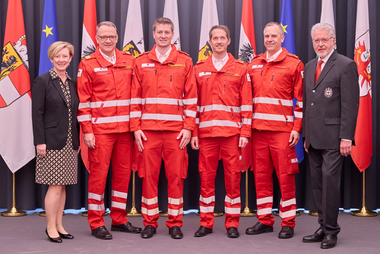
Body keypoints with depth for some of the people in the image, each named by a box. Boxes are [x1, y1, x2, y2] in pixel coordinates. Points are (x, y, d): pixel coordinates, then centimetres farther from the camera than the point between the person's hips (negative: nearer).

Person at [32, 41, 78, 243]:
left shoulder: (72, 83, 13)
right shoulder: (42, 81, -5)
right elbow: (37, 114, -8)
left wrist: (78, 141, 12)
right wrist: (40, 141, -14)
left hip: (70, 143, 6)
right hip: (52, 141, -6)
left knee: (63, 185, 9)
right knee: (55, 186, -5)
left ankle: (59, 226, 17)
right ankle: (51, 227, 7)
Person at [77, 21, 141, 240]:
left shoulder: (129, 61, 10)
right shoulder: (88, 64, 0)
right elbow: (83, 101, -3)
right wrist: (87, 131, -8)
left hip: (126, 128, 4)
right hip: (100, 129, -4)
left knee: (124, 172, 9)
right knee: (99, 173, -1)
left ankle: (119, 219, 21)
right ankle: (96, 223, 9)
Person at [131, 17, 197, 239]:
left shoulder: (184, 61, 6)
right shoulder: (142, 62, 9)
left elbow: (191, 98, 3)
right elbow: (136, 98, 7)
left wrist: (188, 127, -3)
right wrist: (136, 128, 0)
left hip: (176, 130, -1)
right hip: (148, 129, 1)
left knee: (176, 176, 3)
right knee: (149, 175, 4)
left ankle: (175, 223, 14)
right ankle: (150, 223, 15)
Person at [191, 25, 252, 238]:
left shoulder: (240, 69, 6)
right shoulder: (199, 69, 11)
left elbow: (246, 103, 3)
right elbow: (194, 103, 9)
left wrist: (245, 132, -4)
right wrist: (193, 132, 3)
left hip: (232, 132, -1)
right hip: (206, 132, 1)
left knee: (233, 176, 2)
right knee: (206, 177, 4)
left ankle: (232, 223, 12)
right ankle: (206, 223, 13)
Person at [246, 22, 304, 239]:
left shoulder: (294, 64, 1)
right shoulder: (254, 64, 13)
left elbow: (301, 99, -1)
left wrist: (297, 128, -7)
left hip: (282, 130, -4)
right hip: (258, 129, 4)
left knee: (285, 176, -1)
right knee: (261, 175, 8)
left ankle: (288, 223, 9)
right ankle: (265, 220, 18)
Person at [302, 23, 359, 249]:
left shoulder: (346, 65, -5)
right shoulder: (309, 67, 16)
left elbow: (350, 105, -10)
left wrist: (346, 137, -15)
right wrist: (306, 135, 14)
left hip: (333, 137, -7)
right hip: (314, 137, 7)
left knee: (330, 180, -8)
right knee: (318, 184, 9)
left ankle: (331, 231, 3)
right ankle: (324, 228, 18)